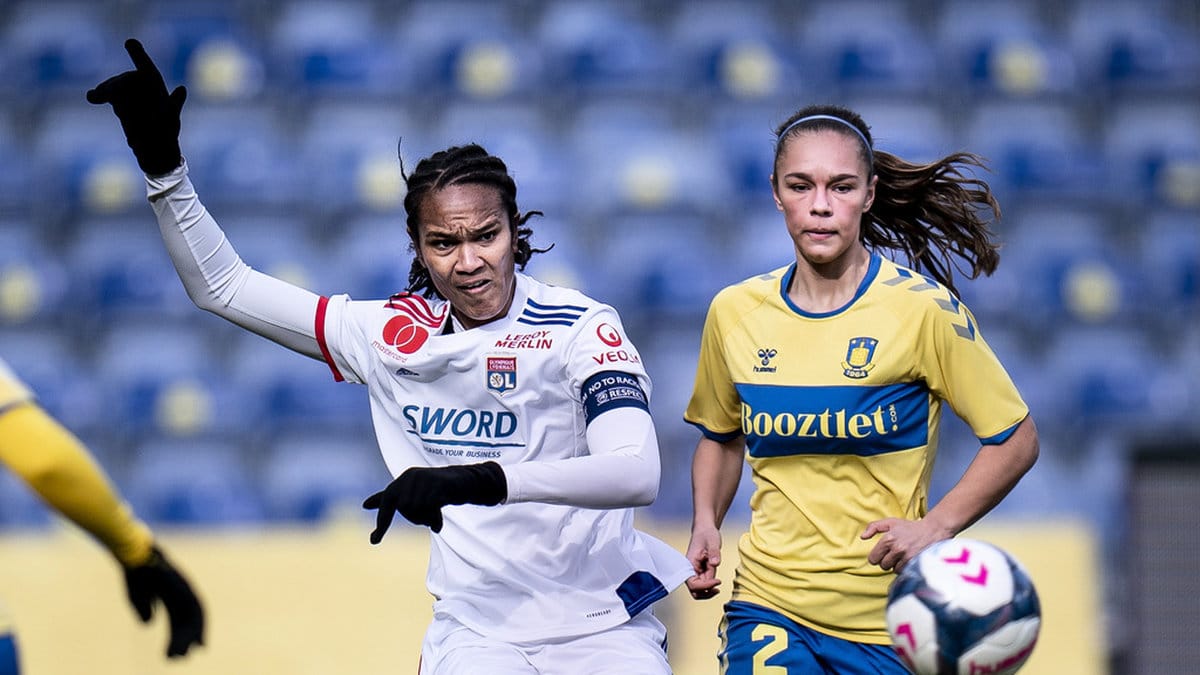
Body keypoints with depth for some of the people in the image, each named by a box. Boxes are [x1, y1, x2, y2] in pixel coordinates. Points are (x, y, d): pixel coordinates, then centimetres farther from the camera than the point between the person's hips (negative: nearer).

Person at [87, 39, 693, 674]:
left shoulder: (582, 327, -9)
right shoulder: (394, 332, 3)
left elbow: (637, 474, -25)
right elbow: (222, 286, 10)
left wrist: (480, 481, -36)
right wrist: (161, 162, 0)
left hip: (600, 624, -2)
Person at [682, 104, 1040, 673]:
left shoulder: (922, 308, -7)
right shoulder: (734, 312, 4)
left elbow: (1016, 440, -2)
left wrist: (936, 527, -14)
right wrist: (705, 525, 4)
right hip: (767, 606, 2)